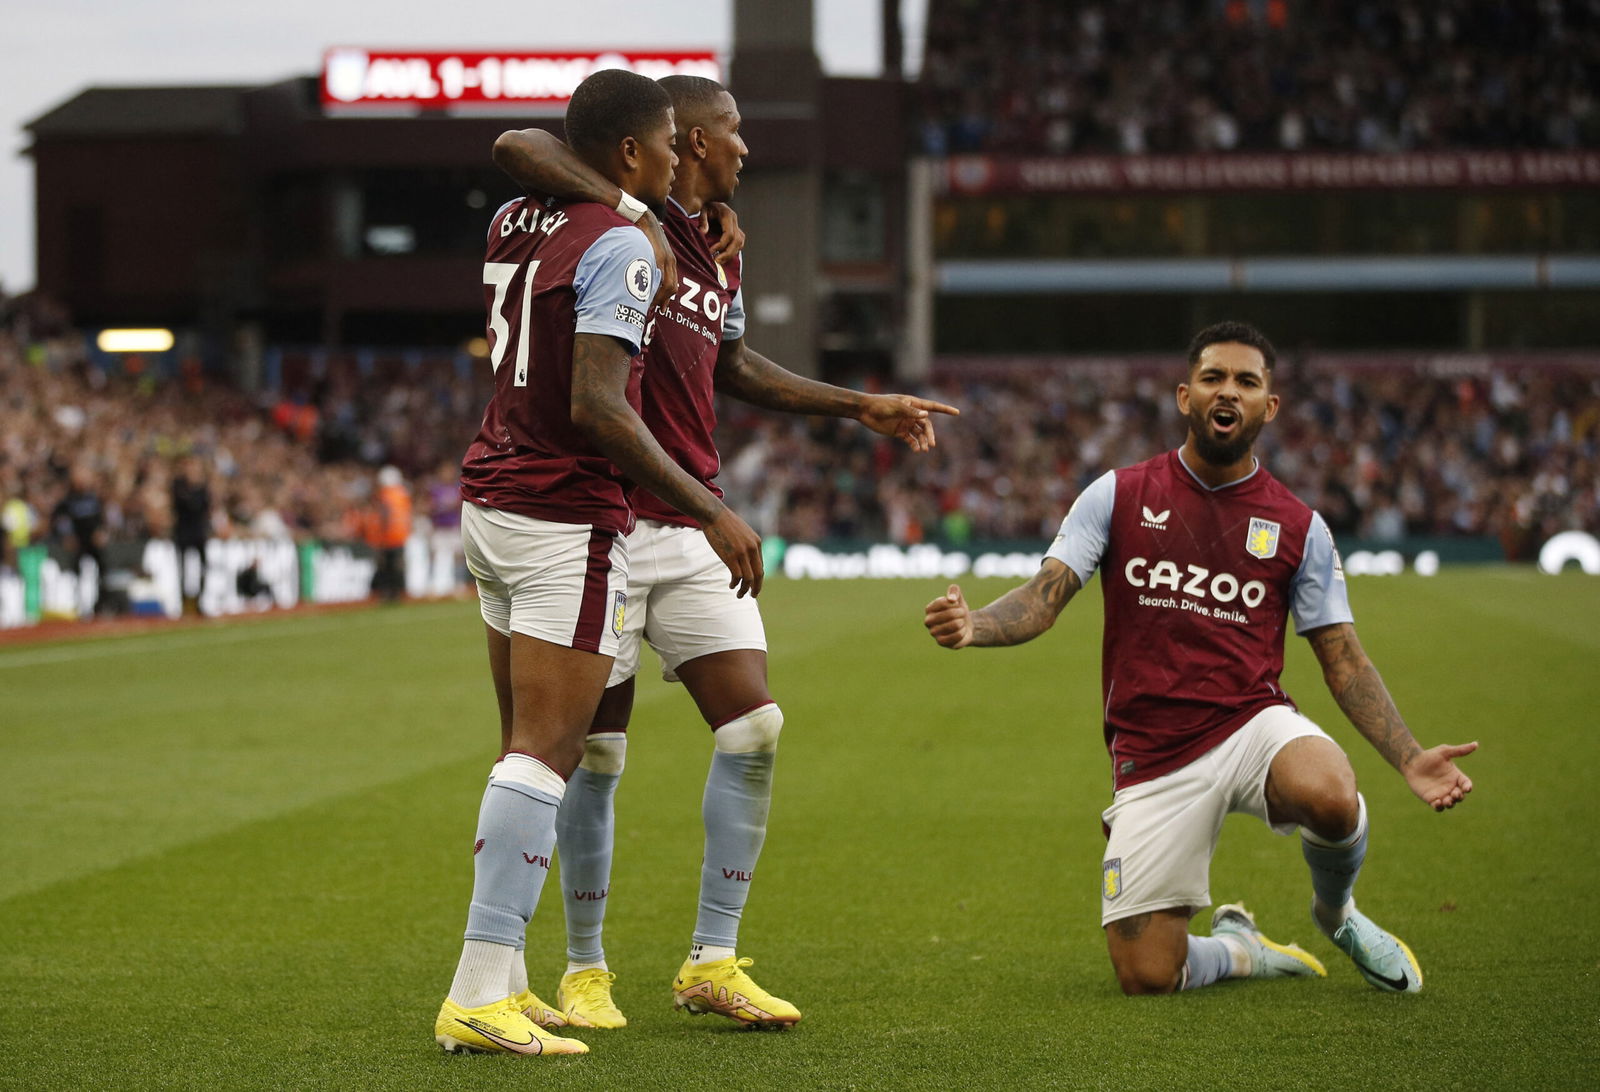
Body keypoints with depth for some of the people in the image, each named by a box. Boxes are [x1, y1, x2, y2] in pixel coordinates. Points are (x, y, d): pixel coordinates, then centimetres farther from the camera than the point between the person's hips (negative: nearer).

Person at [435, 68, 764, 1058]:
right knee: (546, 753, -10)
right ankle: (479, 995, -15)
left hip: (490, 498, 9)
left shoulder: (512, 224, 11)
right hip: (568, 520, -9)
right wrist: (710, 509, -18)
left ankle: (500, 978, 13)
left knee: (528, 747, 14)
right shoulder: (621, 244, -14)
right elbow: (596, 406, -21)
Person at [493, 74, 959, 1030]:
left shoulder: (720, 246, 16)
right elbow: (516, 148, -28)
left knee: (755, 729, 1)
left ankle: (714, 962, 10)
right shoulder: (620, 220, -10)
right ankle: (585, 972, 14)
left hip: (692, 524, 8)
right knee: (597, 752, 0)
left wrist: (863, 406, 31)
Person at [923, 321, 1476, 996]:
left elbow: (1344, 661, 8)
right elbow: (1044, 598, -3)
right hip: (1151, 757, 0)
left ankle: (1335, 911, 1)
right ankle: (1238, 950, 27)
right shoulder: (1118, 497, 4)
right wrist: (974, 626, -26)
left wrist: (1409, 759, -6)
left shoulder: (1298, 528, 6)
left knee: (1330, 798, -36)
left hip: (1253, 724, 0)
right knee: (1146, 977, -11)